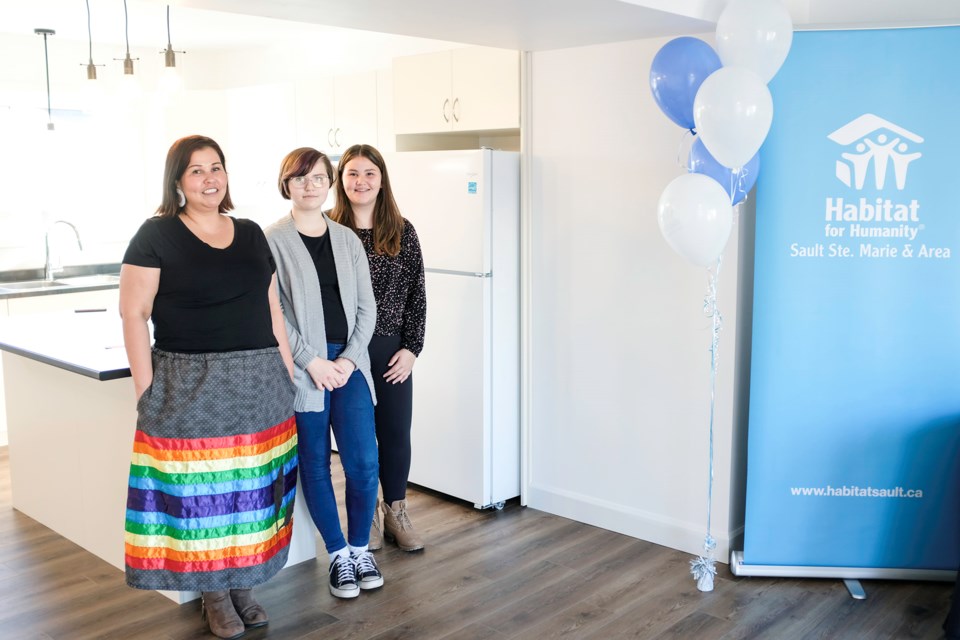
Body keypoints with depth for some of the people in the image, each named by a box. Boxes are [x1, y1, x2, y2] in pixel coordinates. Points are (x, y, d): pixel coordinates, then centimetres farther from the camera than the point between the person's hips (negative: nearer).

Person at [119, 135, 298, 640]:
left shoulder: (251, 234, 11)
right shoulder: (157, 235, -3)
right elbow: (133, 313, -5)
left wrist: (288, 369, 11)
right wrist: (146, 388, -10)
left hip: (259, 383, 4)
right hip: (189, 385, -4)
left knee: (251, 487, 8)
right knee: (200, 489, 2)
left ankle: (243, 585, 25)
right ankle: (214, 595, 20)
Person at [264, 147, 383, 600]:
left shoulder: (347, 239, 11)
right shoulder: (272, 240, -2)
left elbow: (366, 307, 8)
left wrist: (349, 359, -4)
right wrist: (312, 361, -12)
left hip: (348, 363, 3)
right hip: (302, 367, -3)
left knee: (363, 463, -2)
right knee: (315, 465, 6)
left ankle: (360, 548, 20)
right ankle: (338, 554, 21)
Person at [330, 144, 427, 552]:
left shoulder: (402, 232, 3)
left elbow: (416, 295, 3)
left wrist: (411, 348, -3)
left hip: (392, 350, 2)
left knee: (396, 432, 7)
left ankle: (396, 512, 25)